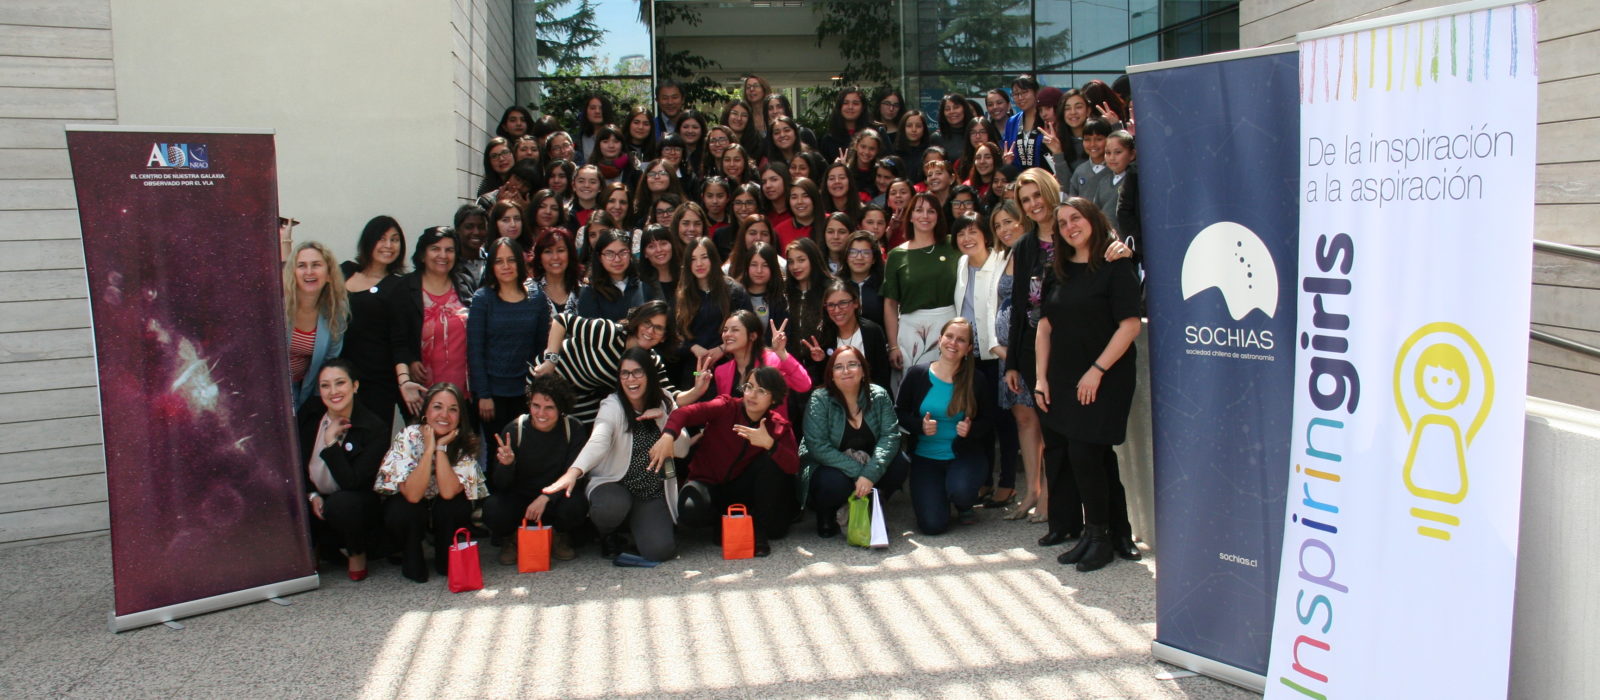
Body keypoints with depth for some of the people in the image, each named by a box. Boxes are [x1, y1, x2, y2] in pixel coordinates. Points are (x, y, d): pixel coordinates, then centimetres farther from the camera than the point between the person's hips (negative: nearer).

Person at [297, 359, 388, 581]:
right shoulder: (309, 419, -2)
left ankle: (357, 554, -6)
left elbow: (352, 483, -23)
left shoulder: (375, 428, -16)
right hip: (317, 503, 4)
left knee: (341, 503, -36)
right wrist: (312, 495, -8)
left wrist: (331, 442, -25)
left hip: (356, 506, -4)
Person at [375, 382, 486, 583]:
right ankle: (411, 559, -2)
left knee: (452, 506, -31)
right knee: (402, 511, -33)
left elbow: (448, 492, -32)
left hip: (446, 515, 1)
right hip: (410, 509, -1)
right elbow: (412, 494, -33)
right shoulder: (408, 437, -23)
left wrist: (441, 448, -32)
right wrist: (429, 448, -35)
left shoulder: (466, 444, -18)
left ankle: (446, 558, -3)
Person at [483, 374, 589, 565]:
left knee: (575, 505, -33)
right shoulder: (514, 430, -13)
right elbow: (500, 485, -13)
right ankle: (512, 540, 6)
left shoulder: (574, 429, -12)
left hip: (555, 498, 0)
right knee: (493, 509, -31)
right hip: (519, 498, 0)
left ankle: (560, 538, 4)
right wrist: (506, 464, -36)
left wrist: (545, 497, -30)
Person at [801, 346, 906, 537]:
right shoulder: (819, 401, -14)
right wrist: (857, 471, -29)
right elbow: (818, 447, -22)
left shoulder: (879, 396, -5)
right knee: (835, 483, -36)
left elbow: (890, 435, -15)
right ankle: (826, 515, 1)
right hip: (828, 469, -3)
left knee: (899, 464, -22)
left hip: (868, 466, 4)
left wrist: (870, 473, -31)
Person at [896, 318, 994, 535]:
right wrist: (920, 426, -18)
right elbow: (899, 413, 3)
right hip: (925, 456, 0)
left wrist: (971, 429, -18)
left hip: (964, 455, 0)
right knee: (932, 525, -15)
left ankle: (964, 507, 7)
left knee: (961, 490, -35)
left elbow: (988, 420, 4)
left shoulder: (976, 380, -5)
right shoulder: (916, 375, -5)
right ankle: (938, 493, 23)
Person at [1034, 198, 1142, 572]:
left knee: (1085, 453, -9)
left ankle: (1099, 536, 8)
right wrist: (1041, 377, 4)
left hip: (1104, 380, -6)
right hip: (1063, 381, 6)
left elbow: (1130, 325, -13)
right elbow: (1045, 326, 11)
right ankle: (1118, 533, 19)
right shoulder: (1059, 272, 12)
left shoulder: (1116, 267, -7)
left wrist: (1097, 370, -17)